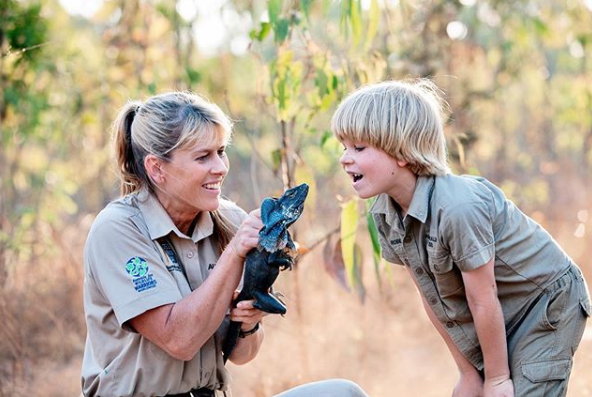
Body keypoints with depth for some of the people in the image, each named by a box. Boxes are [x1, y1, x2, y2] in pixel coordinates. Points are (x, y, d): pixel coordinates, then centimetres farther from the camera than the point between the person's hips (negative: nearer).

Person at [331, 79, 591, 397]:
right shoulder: (383, 214, -11)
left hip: (547, 305, -7)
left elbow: (483, 301, -25)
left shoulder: (458, 207, -35)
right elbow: (430, 296, -3)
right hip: (496, 318, 7)